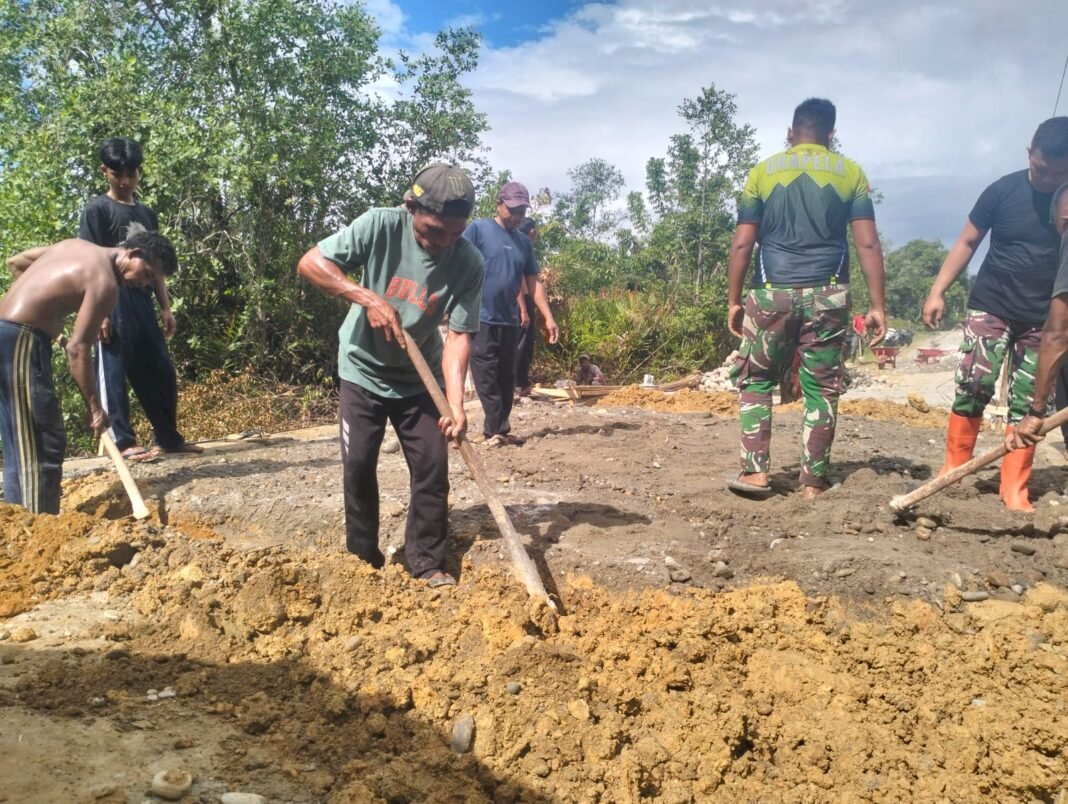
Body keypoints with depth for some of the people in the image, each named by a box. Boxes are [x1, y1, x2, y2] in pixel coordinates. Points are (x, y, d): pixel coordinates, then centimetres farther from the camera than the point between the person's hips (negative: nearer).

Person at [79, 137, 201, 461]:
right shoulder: (97, 209, -2)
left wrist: (165, 307, 13)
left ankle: (168, 437, 17)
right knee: (115, 372, -2)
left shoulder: (147, 214, 17)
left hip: (143, 303, 7)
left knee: (161, 371, 8)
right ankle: (123, 441, 3)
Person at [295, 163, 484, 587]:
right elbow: (310, 262, -20)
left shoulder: (468, 262, -18)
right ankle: (363, 558, 18)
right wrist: (368, 298, -30)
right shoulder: (380, 226, -21)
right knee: (358, 465, 0)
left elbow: (459, 334, -20)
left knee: (432, 467, -2)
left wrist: (455, 402, -32)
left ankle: (428, 561, 13)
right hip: (364, 370, -1)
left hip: (419, 378, 1)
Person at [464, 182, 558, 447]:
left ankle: (497, 430, 20)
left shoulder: (524, 242, 14)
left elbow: (534, 282, 15)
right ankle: (497, 430, 4)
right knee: (487, 379, -2)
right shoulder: (478, 228, -3)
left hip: (509, 321, 6)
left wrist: (548, 318, 10)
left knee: (506, 378, 10)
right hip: (481, 318, -6)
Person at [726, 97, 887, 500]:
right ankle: (813, 481, 13)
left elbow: (742, 244, 1)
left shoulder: (762, 172, 6)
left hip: (772, 293, 0)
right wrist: (878, 305, 2)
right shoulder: (851, 173, 7)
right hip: (828, 295, 1)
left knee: (756, 380, 14)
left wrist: (734, 300, 7)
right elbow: (868, 243, 0)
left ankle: (755, 471, 7)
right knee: (821, 389, 9)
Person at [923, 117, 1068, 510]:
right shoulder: (1004, 190, -6)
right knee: (974, 384, -12)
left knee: (1029, 402, 1)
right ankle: (953, 467, -2)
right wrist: (938, 291, -7)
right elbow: (967, 242, 0)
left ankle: (1014, 487, 6)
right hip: (991, 307, -1)